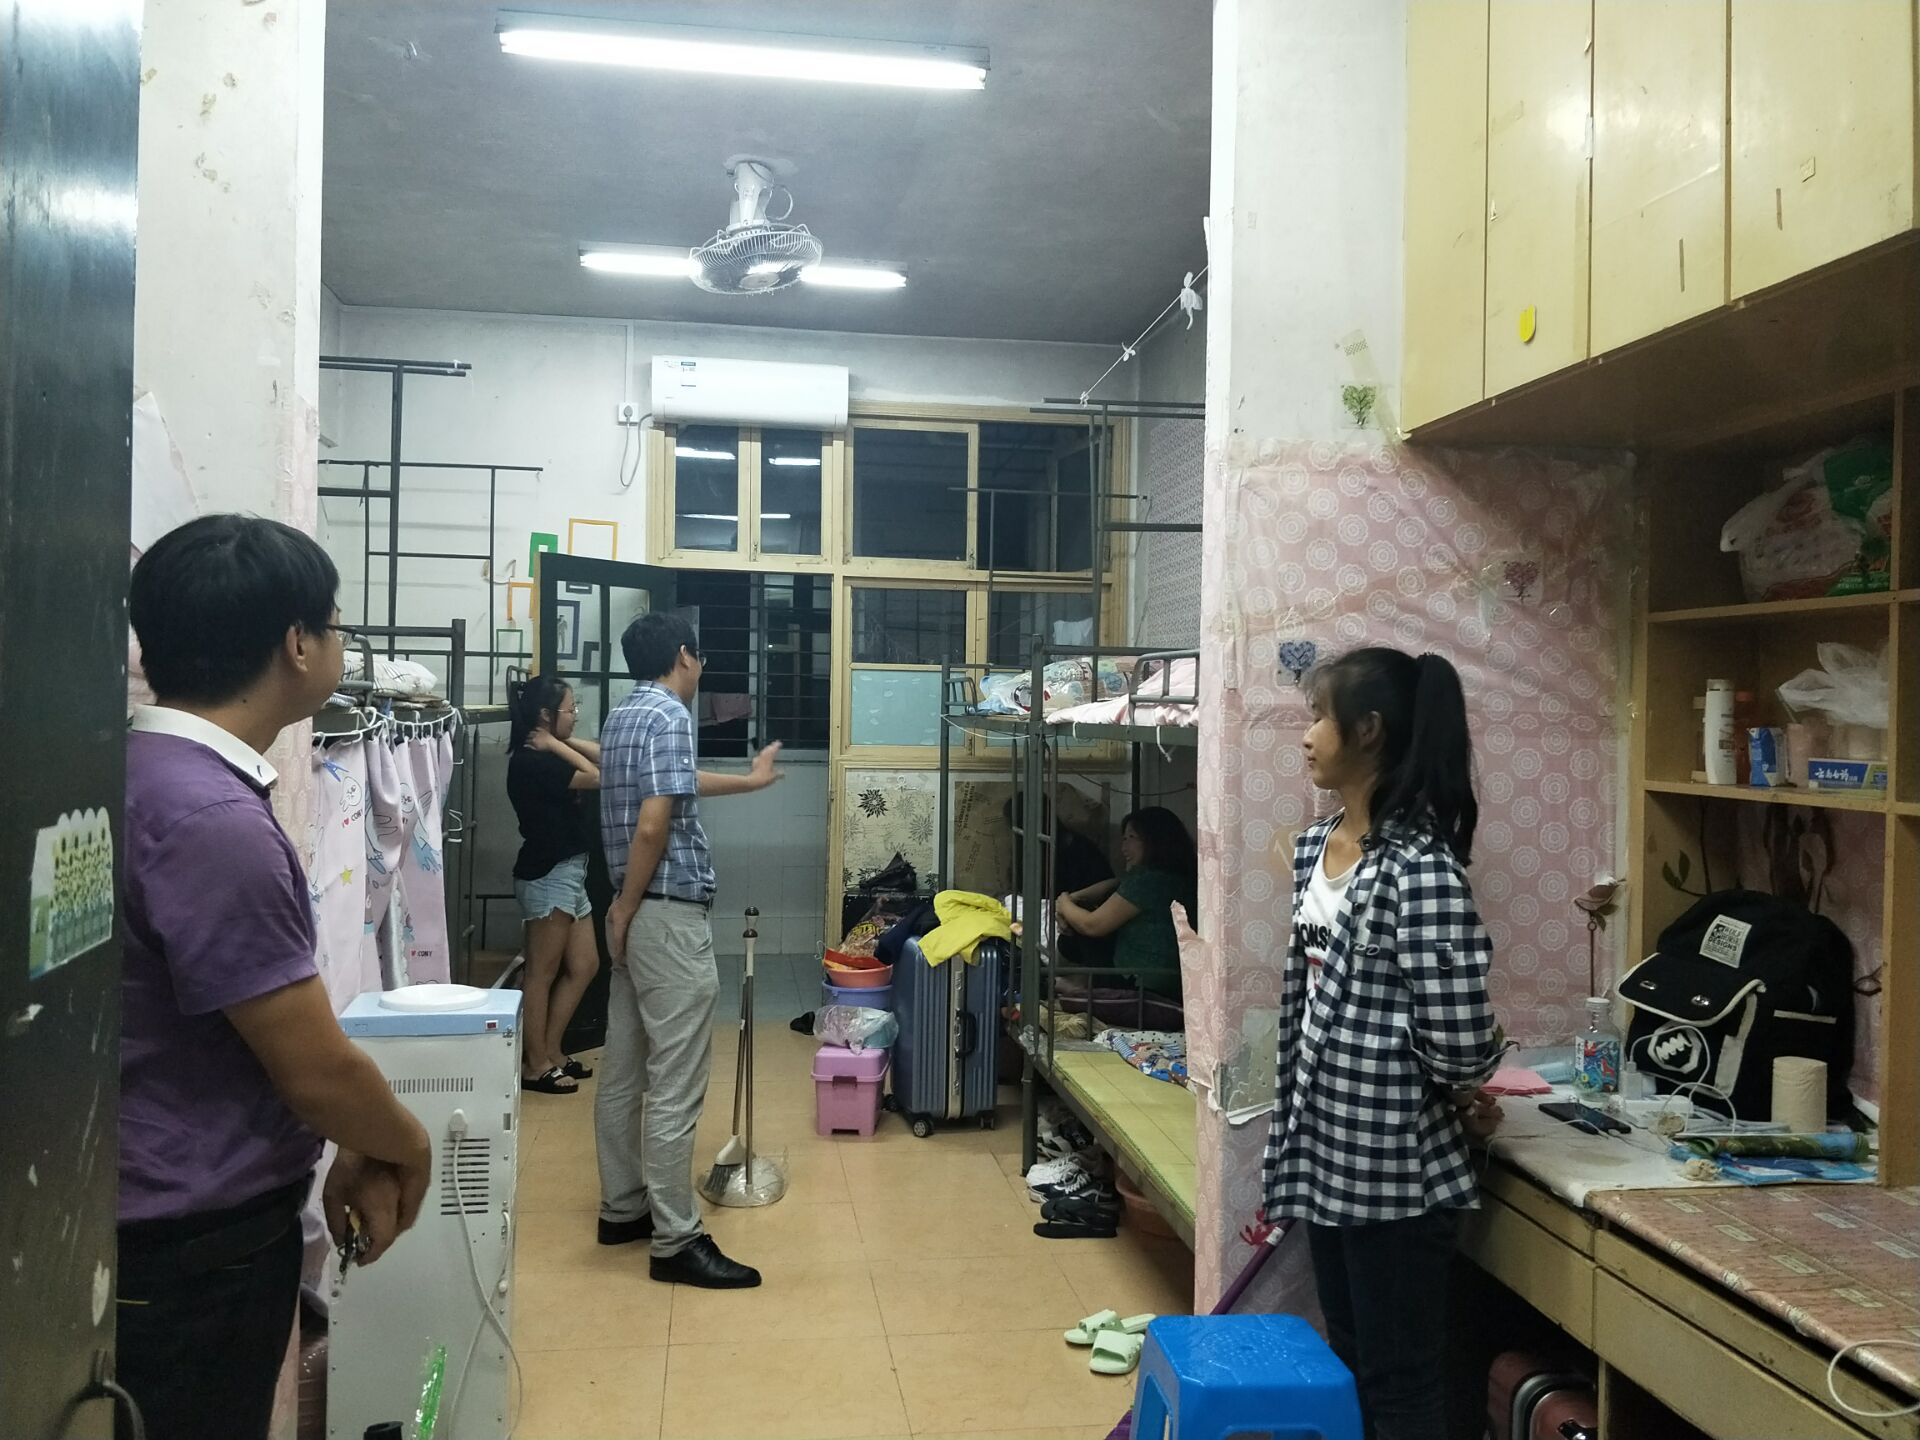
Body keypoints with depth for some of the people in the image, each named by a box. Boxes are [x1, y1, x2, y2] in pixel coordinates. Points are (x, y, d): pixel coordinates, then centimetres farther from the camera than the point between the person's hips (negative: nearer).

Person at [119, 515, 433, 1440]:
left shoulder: (160, 774, 5)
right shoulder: (209, 820, -26)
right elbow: (316, 1069, -21)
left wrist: (354, 1154, 8)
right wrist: (406, 1147, -2)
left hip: (191, 1225, 9)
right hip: (193, 1253, -9)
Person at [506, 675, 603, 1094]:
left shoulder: (547, 756, 14)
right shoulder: (530, 761, -17)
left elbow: (605, 759, 9)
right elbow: (596, 777, -17)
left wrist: (564, 741, 1)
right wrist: (556, 744, -8)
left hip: (568, 872, 10)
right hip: (547, 874, -10)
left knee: (584, 966, 13)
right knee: (542, 973, -1)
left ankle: (551, 1052, 22)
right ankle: (535, 1066, 8)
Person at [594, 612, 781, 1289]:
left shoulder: (622, 716, 15)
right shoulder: (669, 716, -15)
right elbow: (652, 825, -24)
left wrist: (750, 781, 48)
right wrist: (626, 910, -12)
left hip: (639, 915, 10)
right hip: (670, 917, -10)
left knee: (623, 1072, 15)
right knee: (674, 1085, -6)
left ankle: (622, 1209, 26)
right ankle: (676, 1242, -1)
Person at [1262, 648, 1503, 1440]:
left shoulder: (1421, 867, -21)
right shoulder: (1316, 847, 6)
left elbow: (1459, 1041, -23)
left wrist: (1461, 1091, -3)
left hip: (1395, 1163, -8)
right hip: (1327, 1149, 8)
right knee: (1348, 1364, 21)